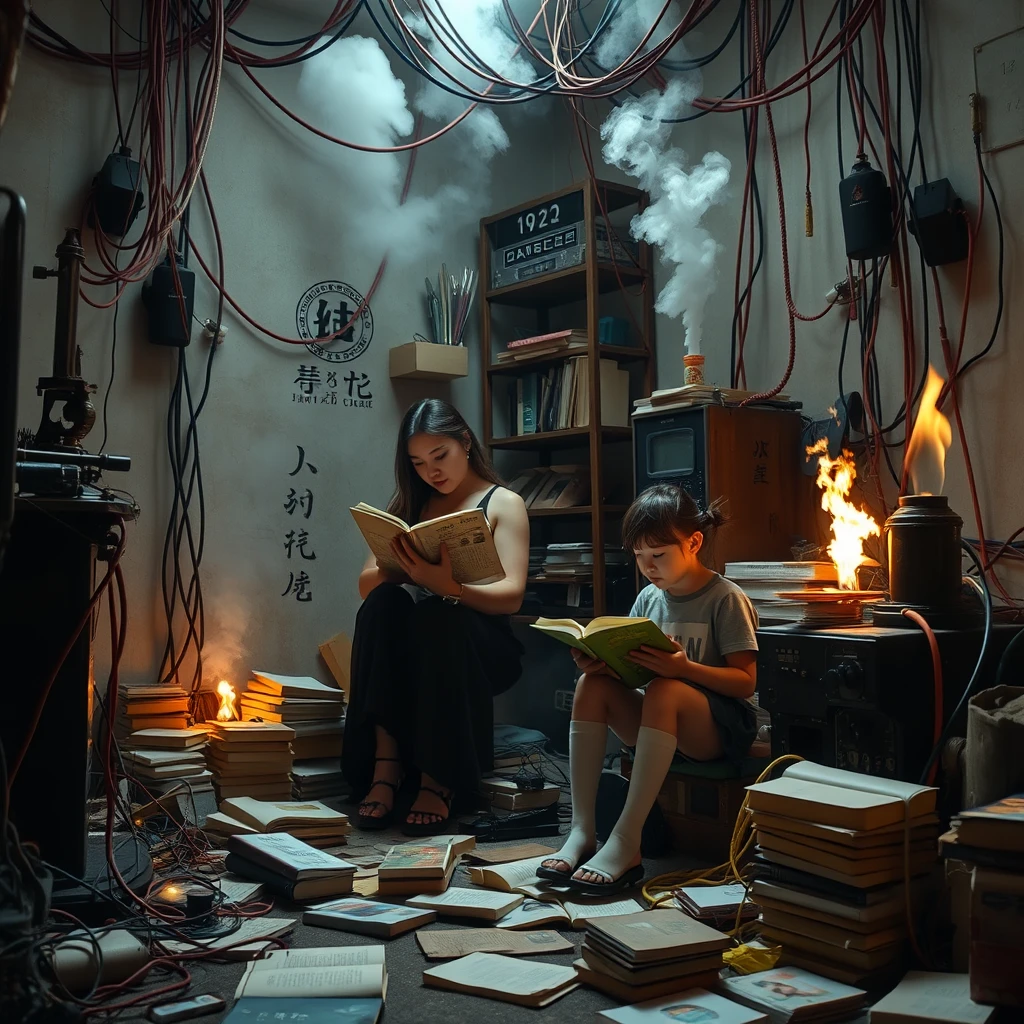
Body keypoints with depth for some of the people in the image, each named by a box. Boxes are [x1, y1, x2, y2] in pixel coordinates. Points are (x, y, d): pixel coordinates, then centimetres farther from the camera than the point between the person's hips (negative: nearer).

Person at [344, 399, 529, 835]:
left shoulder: (503, 503, 4)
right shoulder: (412, 506, 16)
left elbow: (511, 595, -10)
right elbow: (367, 584, 7)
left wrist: (445, 584, -30)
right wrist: (400, 570, -17)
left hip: (484, 646, -3)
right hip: (414, 645, 3)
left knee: (435, 615, -36)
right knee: (385, 602, -29)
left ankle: (438, 780, -31)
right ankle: (385, 767, -34)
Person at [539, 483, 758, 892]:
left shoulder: (726, 599, -8)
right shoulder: (648, 598, 9)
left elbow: (746, 681, -14)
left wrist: (683, 667, -29)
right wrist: (601, 663, -16)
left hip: (723, 727, -6)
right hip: (658, 723, 6)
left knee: (664, 691, -36)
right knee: (593, 685, -20)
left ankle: (626, 842, -39)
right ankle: (582, 830, -26)